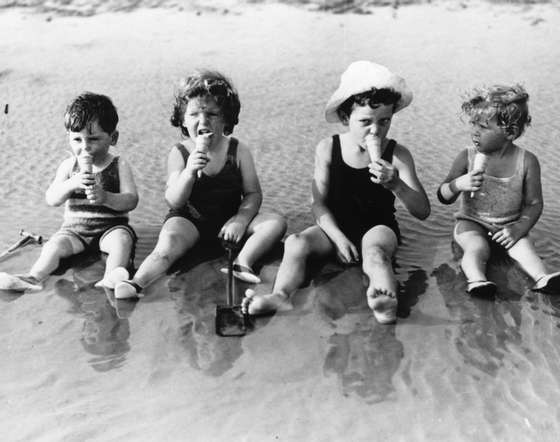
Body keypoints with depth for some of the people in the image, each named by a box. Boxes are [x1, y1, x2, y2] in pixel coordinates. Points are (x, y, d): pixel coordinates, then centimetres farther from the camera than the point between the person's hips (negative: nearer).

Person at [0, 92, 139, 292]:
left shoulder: (119, 165, -4)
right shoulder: (69, 166, 2)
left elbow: (131, 200, -12)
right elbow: (51, 199, -6)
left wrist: (105, 197, -31)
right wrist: (71, 184, -26)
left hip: (111, 227, -2)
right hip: (75, 228, 2)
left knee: (122, 239, -32)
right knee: (55, 244, -22)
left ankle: (111, 278, -45)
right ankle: (34, 278, -30)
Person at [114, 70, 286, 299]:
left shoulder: (238, 151, -2)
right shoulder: (179, 153, -5)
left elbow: (253, 193, -1)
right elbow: (174, 202, -14)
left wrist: (240, 219, -21)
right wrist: (189, 172, -32)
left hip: (228, 220, 2)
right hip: (189, 221, -2)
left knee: (276, 222, -17)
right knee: (168, 245, -32)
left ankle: (243, 260, -35)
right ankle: (137, 283, -48)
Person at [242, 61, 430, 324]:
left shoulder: (397, 155, -7)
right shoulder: (328, 149, -3)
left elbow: (423, 212, -11)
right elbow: (319, 204, -2)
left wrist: (396, 185, -30)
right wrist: (338, 237, -18)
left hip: (378, 226, -2)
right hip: (336, 226, 3)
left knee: (374, 250, -37)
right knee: (296, 243, -25)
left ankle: (386, 301, -63)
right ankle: (281, 296, -45)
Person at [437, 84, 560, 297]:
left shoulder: (527, 162, -9)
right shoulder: (467, 157, -8)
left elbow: (534, 204, -3)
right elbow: (443, 197, -4)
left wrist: (519, 228, -19)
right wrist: (457, 184, -26)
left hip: (508, 226, 1)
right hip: (471, 223, -1)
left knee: (523, 245, -26)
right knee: (477, 248, -29)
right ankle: (477, 280, -50)